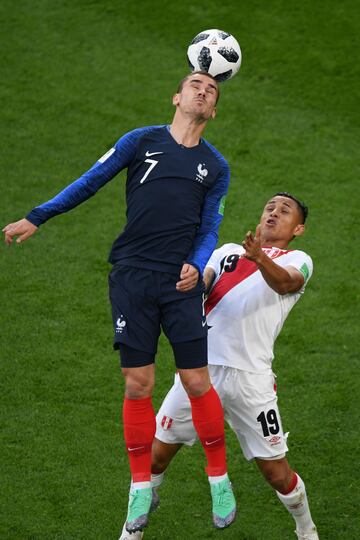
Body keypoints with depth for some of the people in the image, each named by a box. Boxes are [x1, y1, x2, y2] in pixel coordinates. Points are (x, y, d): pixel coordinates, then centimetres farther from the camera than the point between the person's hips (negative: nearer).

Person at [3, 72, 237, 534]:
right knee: (137, 385, -1)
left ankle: (219, 479, 14)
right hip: (132, 277, -1)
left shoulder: (215, 167, 13)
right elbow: (90, 182, 10)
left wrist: (196, 267, -9)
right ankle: (141, 487, 12)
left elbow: (209, 230, 12)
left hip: (180, 283, 1)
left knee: (197, 383, -3)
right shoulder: (142, 141, 8)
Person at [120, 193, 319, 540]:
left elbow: (284, 283, -15)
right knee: (156, 454, 5)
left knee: (277, 473, 0)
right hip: (200, 367, 3)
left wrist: (260, 258, -38)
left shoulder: (297, 261, 8)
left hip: (250, 378, -3)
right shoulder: (228, 251, 21)